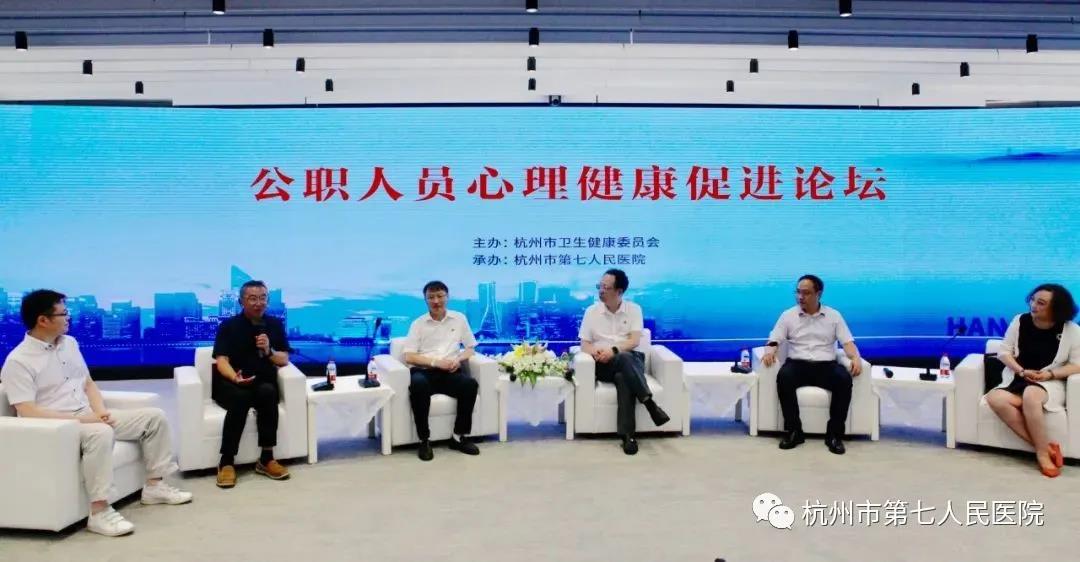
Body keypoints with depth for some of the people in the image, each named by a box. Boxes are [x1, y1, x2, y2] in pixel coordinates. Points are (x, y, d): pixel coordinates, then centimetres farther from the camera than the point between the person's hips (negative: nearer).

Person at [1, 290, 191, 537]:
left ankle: (154, 485, 8)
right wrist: (79, 419, -23)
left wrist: (101, 412, -4)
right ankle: (99, 512, -34)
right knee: (100, 433, -39)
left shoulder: (70, 343, 12)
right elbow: (28, 412, -20)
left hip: (90, 417, 8)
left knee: (154, 416, -1)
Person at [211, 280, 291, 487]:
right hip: (230, 384, -2)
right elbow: (221, 361, -10)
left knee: (267, 392, -34)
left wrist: (268, 351, -15)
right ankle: (226, 462, -30)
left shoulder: (275, 325, 10)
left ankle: (266, 459, -28)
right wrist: (236, 378, -30)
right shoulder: (229, 326, 1)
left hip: (263, 383, 2)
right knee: (241, 397, -36)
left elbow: (284, 360, 6)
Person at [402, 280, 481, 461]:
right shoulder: (418, 324, 7)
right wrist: (435, 362, -14)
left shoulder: (459, 319, 13)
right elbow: (409, 357, -1)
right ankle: (424, 440, -24)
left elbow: (471, 348, 16)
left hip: (450, 372, 2)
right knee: (418, 385, -37)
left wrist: (458, 359, -6)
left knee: (470, 384, -30)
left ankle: (460, 436, -15)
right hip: (424, 371, -2)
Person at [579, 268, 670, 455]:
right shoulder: (591, 311, 10)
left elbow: (634, 341, -5)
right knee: (624, 360, -37)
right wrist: (595, 352, -18)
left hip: (631, 360, 0)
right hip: (604, 364, 0)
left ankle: (627, 434, -43)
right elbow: (584, 344, 5)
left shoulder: (634, 309, 7)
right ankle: (649, 403, -41)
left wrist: (613, 350, -22)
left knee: (623, 377, -37)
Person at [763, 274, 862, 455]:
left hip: (826, 365, 0)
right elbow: (774, 340, 5)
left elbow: (847, 342, 5)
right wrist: (770, 351, -20)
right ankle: (793, 431, -26)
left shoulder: (834, 316, 11)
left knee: (844, 380, -33)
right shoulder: (788, 315, 10)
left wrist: (856, 357, -18)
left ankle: (835, 434, -23)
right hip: (798, 364, 0)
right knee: (783, 377, -35)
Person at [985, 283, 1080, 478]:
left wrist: (1050, 374, -17)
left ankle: (1042, 451, -26)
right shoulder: (1020, 321, 2)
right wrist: (1022, 371, -10)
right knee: (995, 398, -30)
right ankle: (1045, 446, -27)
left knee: (1031, 394, -40)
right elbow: (1004, 352, 6)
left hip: (1050, 383, -3)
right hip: (1017, 380, 4)